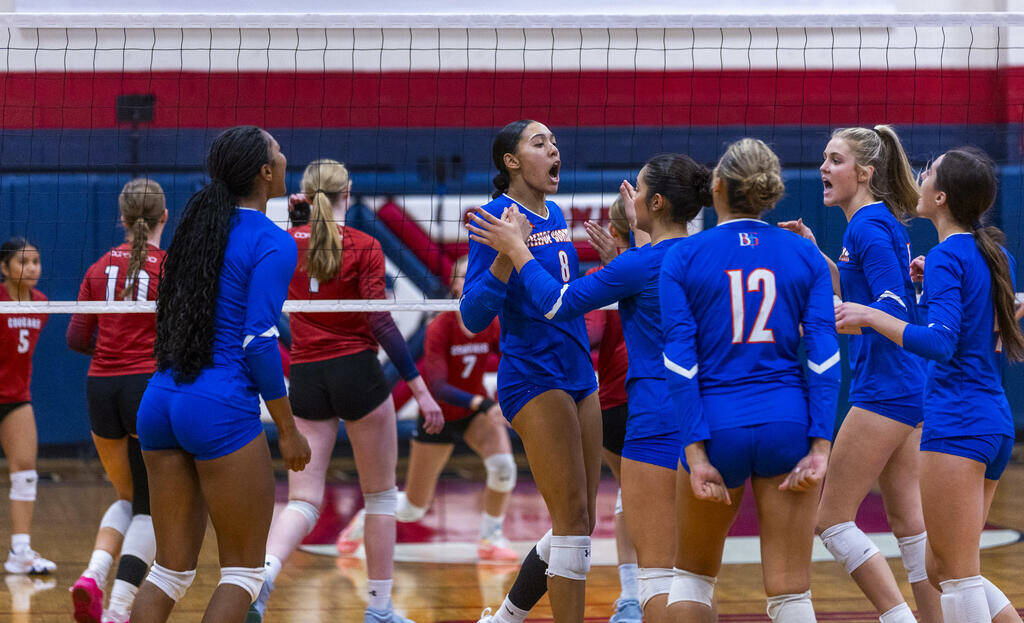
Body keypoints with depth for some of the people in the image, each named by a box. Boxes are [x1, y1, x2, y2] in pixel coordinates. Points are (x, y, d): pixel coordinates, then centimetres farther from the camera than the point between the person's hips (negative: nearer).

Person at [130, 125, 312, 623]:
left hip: (159, 405, 7)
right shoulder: (273, 243, -10)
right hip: (222, 412, -7)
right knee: (243, 572, 5)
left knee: (170, 570, 12)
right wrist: (287, 429, -7)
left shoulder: (195, 223, 12)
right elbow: (259, 342, -14)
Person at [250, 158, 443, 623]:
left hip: (305, 379, 3)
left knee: (303, 501, 1)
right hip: (356, 372, -3)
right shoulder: (364, 247, -6)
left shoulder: (285, 243, 4)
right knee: (381, 495, 12)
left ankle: (262, 574, -27)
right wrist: (419, 388, -10)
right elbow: (380, 323, -12)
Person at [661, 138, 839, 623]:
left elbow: (680, 364, -7)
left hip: (717, 425, -1)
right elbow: (824, 359, -2)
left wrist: (696, 454, -9)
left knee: (693, 574, 20)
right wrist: (820, 448, -5)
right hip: (787, 425, 1)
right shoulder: (806, 256, 5)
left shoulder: (682, 258, 0)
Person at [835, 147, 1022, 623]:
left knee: (957, 576, -4)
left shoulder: (946, 258, -12)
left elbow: (940, 343, -24)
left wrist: (871, 316, -16)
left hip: (957, 424, -9)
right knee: (942, 571, 16)